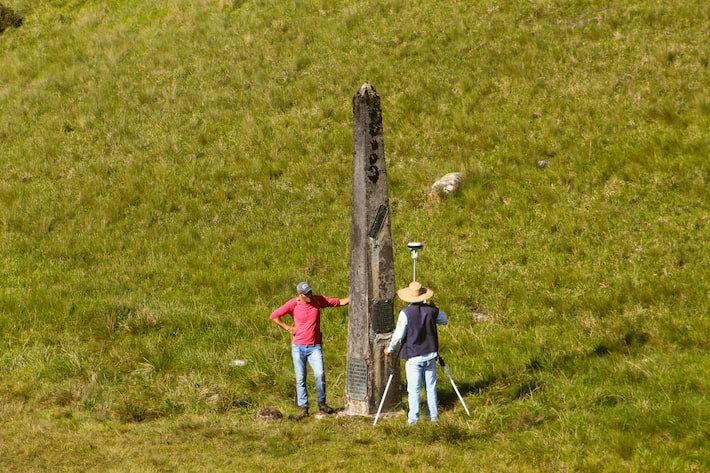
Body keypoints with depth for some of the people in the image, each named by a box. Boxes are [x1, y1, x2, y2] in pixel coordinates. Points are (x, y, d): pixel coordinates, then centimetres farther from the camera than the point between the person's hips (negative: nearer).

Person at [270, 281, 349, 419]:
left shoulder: (318, 300, 0)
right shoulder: (293, 304, -5)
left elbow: (340, 302, 4)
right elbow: (274, 316, -1)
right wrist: (288, 328, -3)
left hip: (315, 346, 1)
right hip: (298, 346, -1)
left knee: (320, 374, -13)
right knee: (300, 378, 1)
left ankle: (322, 404, 3)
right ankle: (303, 407, 6)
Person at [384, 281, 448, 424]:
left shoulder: (405, 313, -14)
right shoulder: (432, 310, -3)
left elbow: (398, 335, -11)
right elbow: (444, 320, 17)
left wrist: (390, 349, 5)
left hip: (413, 356, -4)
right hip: (430, 354, 4)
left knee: (414, 388, 1)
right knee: (431, 386, 12)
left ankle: (413, 418, 0)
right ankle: (433, 415, 16)